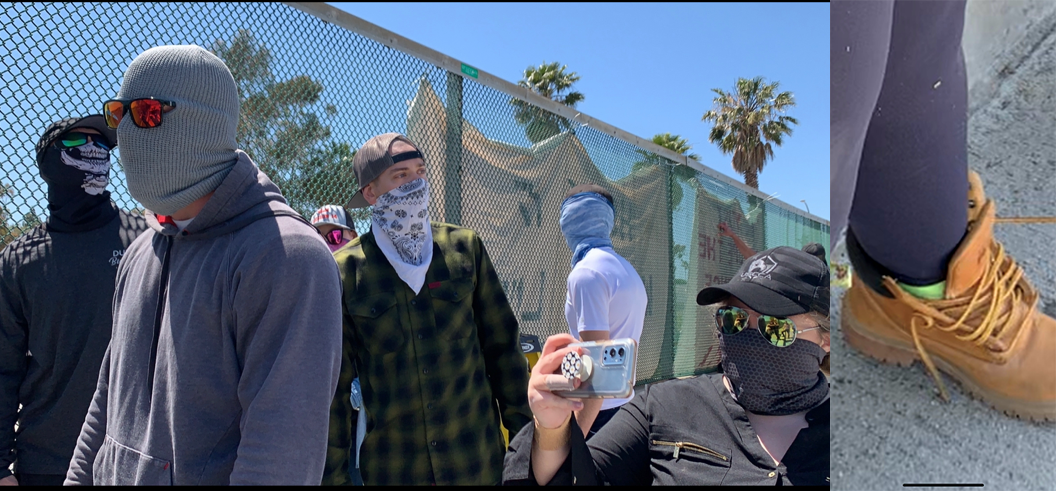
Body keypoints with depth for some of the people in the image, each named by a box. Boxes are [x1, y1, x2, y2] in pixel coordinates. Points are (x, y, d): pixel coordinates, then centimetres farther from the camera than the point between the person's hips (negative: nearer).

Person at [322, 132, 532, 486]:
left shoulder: (465, 247, -1)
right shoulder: (343, 271, -6)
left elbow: (502, 347, 3)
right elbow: (332, 385, -2)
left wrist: (524, 437, 1)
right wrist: (334, 475, -2)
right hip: (390, 468, -1)